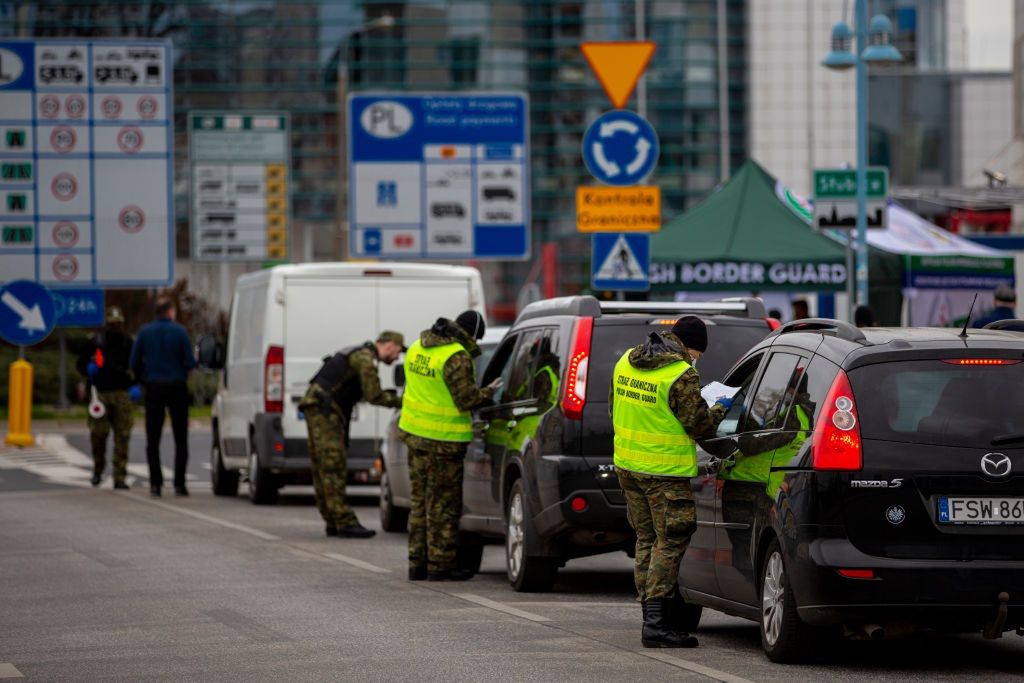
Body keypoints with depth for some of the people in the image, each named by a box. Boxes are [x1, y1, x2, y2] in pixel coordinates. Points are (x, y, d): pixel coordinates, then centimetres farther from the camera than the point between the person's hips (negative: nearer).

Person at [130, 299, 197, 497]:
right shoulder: (179, 332, -6)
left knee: (153, 440, 6)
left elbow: (134, 362, 1)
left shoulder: (144, 332, 0)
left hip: (154, 387, 1)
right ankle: (179, 483, 1)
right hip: (177, 388, -1)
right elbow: (190, 362, -8)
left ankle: (155, 483, -2)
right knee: (180, 439, 6)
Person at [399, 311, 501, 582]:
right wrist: (489, 392, 1)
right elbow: (466, 399, -18)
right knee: (443, 503, 0)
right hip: (443, 439, -8)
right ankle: (440, 566, 3)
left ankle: (418, 564, 18)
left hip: (415, 433, 8)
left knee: (420, 499, 14)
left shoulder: (418, 347, 8)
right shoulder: (456, 357, -18)